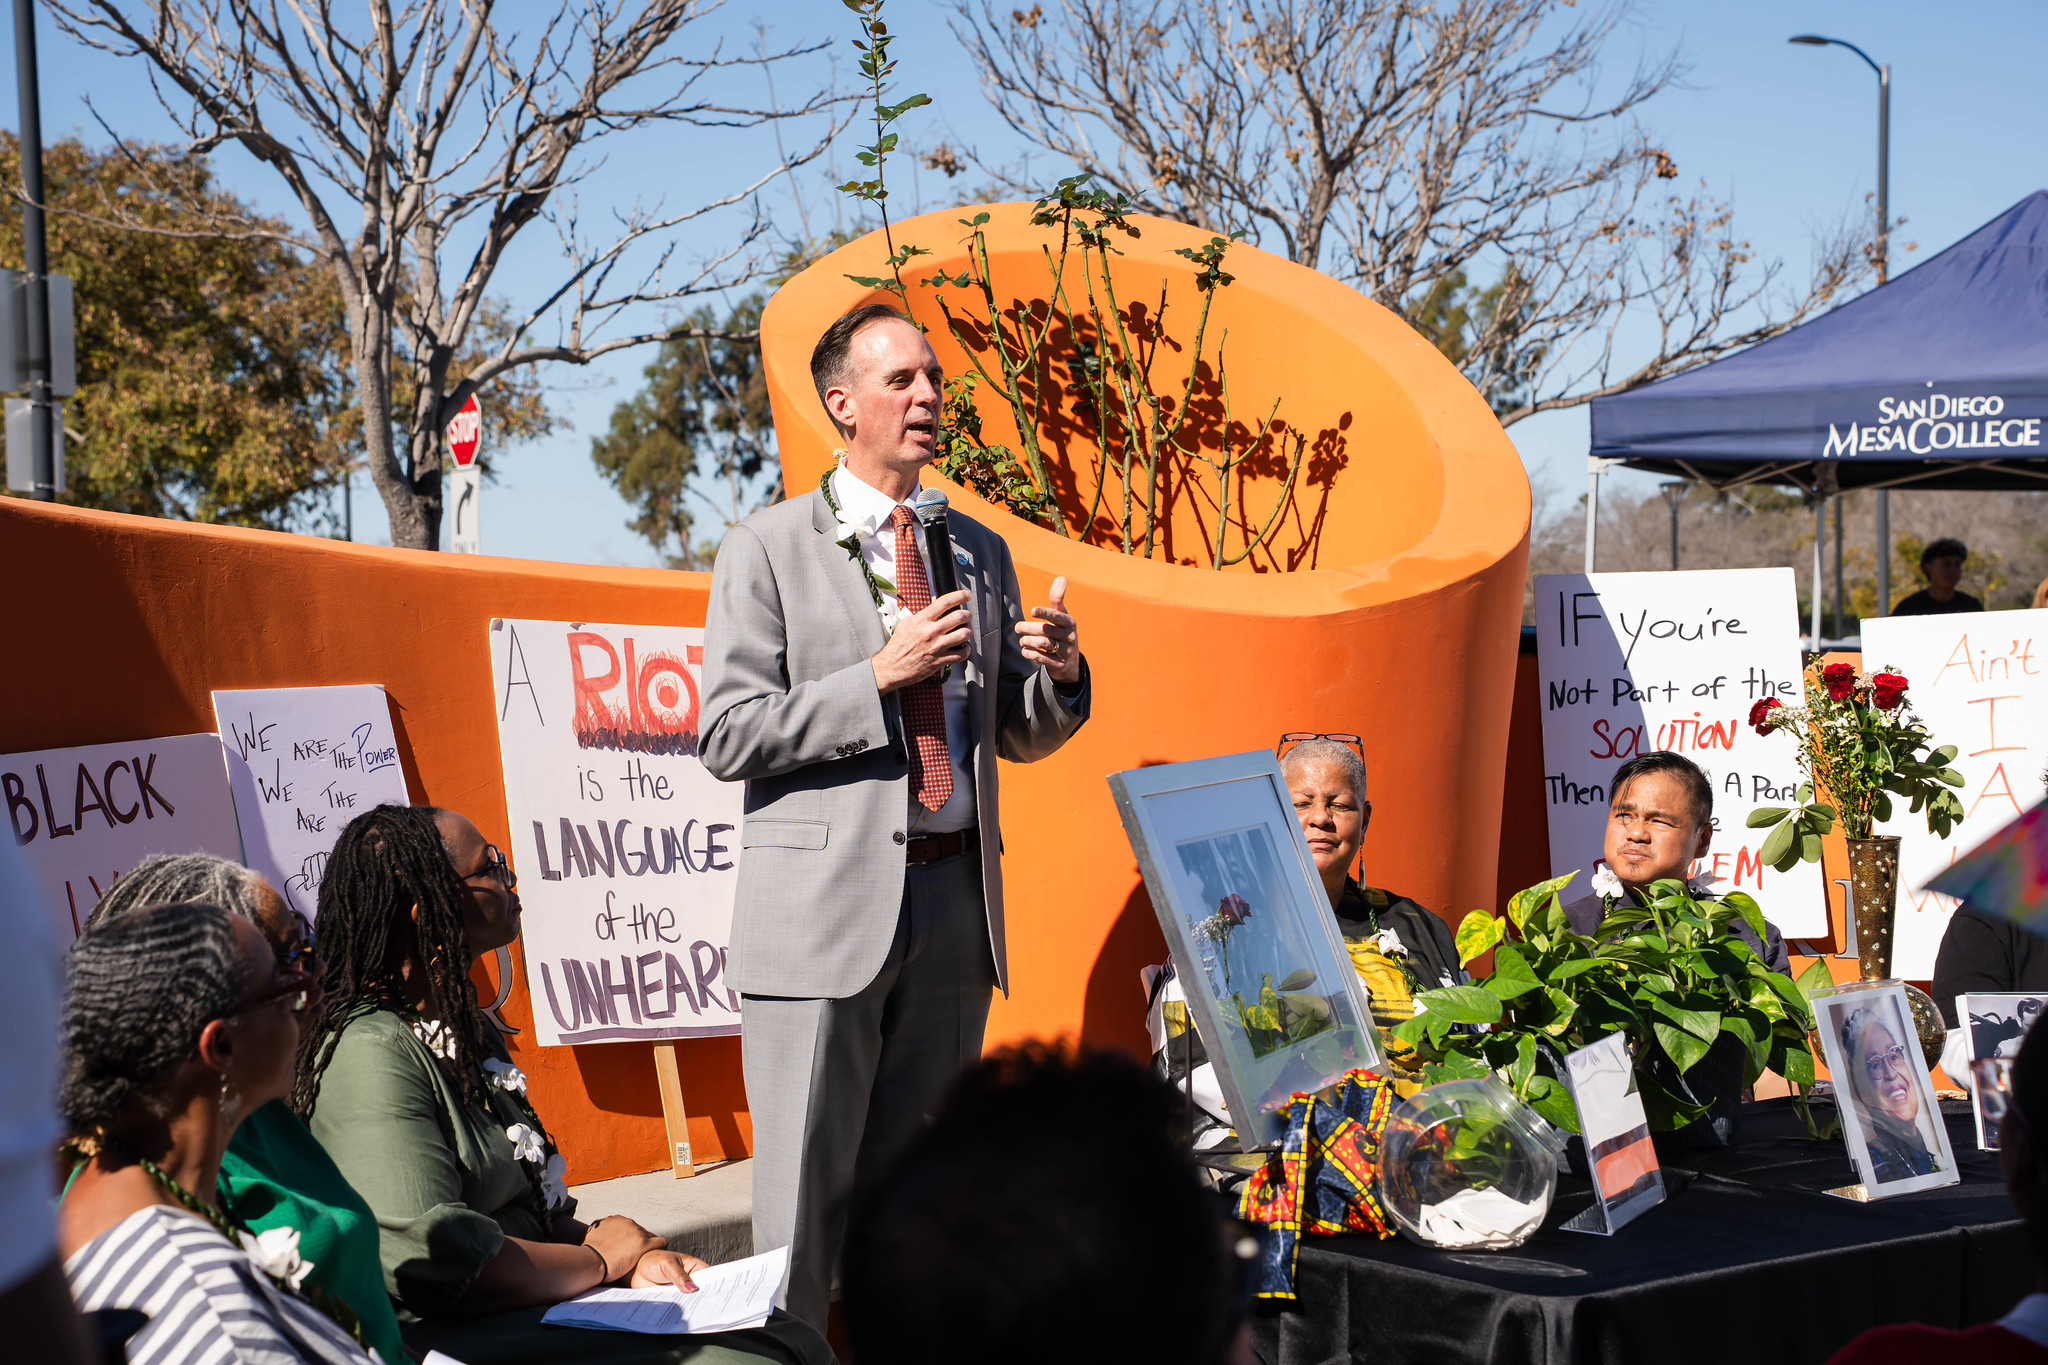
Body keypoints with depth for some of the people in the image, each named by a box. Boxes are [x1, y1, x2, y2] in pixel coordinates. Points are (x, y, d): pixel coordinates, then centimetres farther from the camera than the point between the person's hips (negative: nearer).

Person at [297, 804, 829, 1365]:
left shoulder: (469, 1031, 15)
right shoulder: (369, 1055, -16)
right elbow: (436, 1265, -24)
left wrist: (639, 1257, 0)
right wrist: (603, 1257, -9)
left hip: (541, 1313, 9)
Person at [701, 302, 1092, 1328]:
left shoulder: (980, 552, 16)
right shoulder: (767, 550, 0)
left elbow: (1017, 738, 19)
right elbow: (727, 737, -7)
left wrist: (1057, 673, -3)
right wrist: (879, 677, -15)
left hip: (954, 900, 5)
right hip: (825, 907, -5)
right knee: (805, 1190, -3)